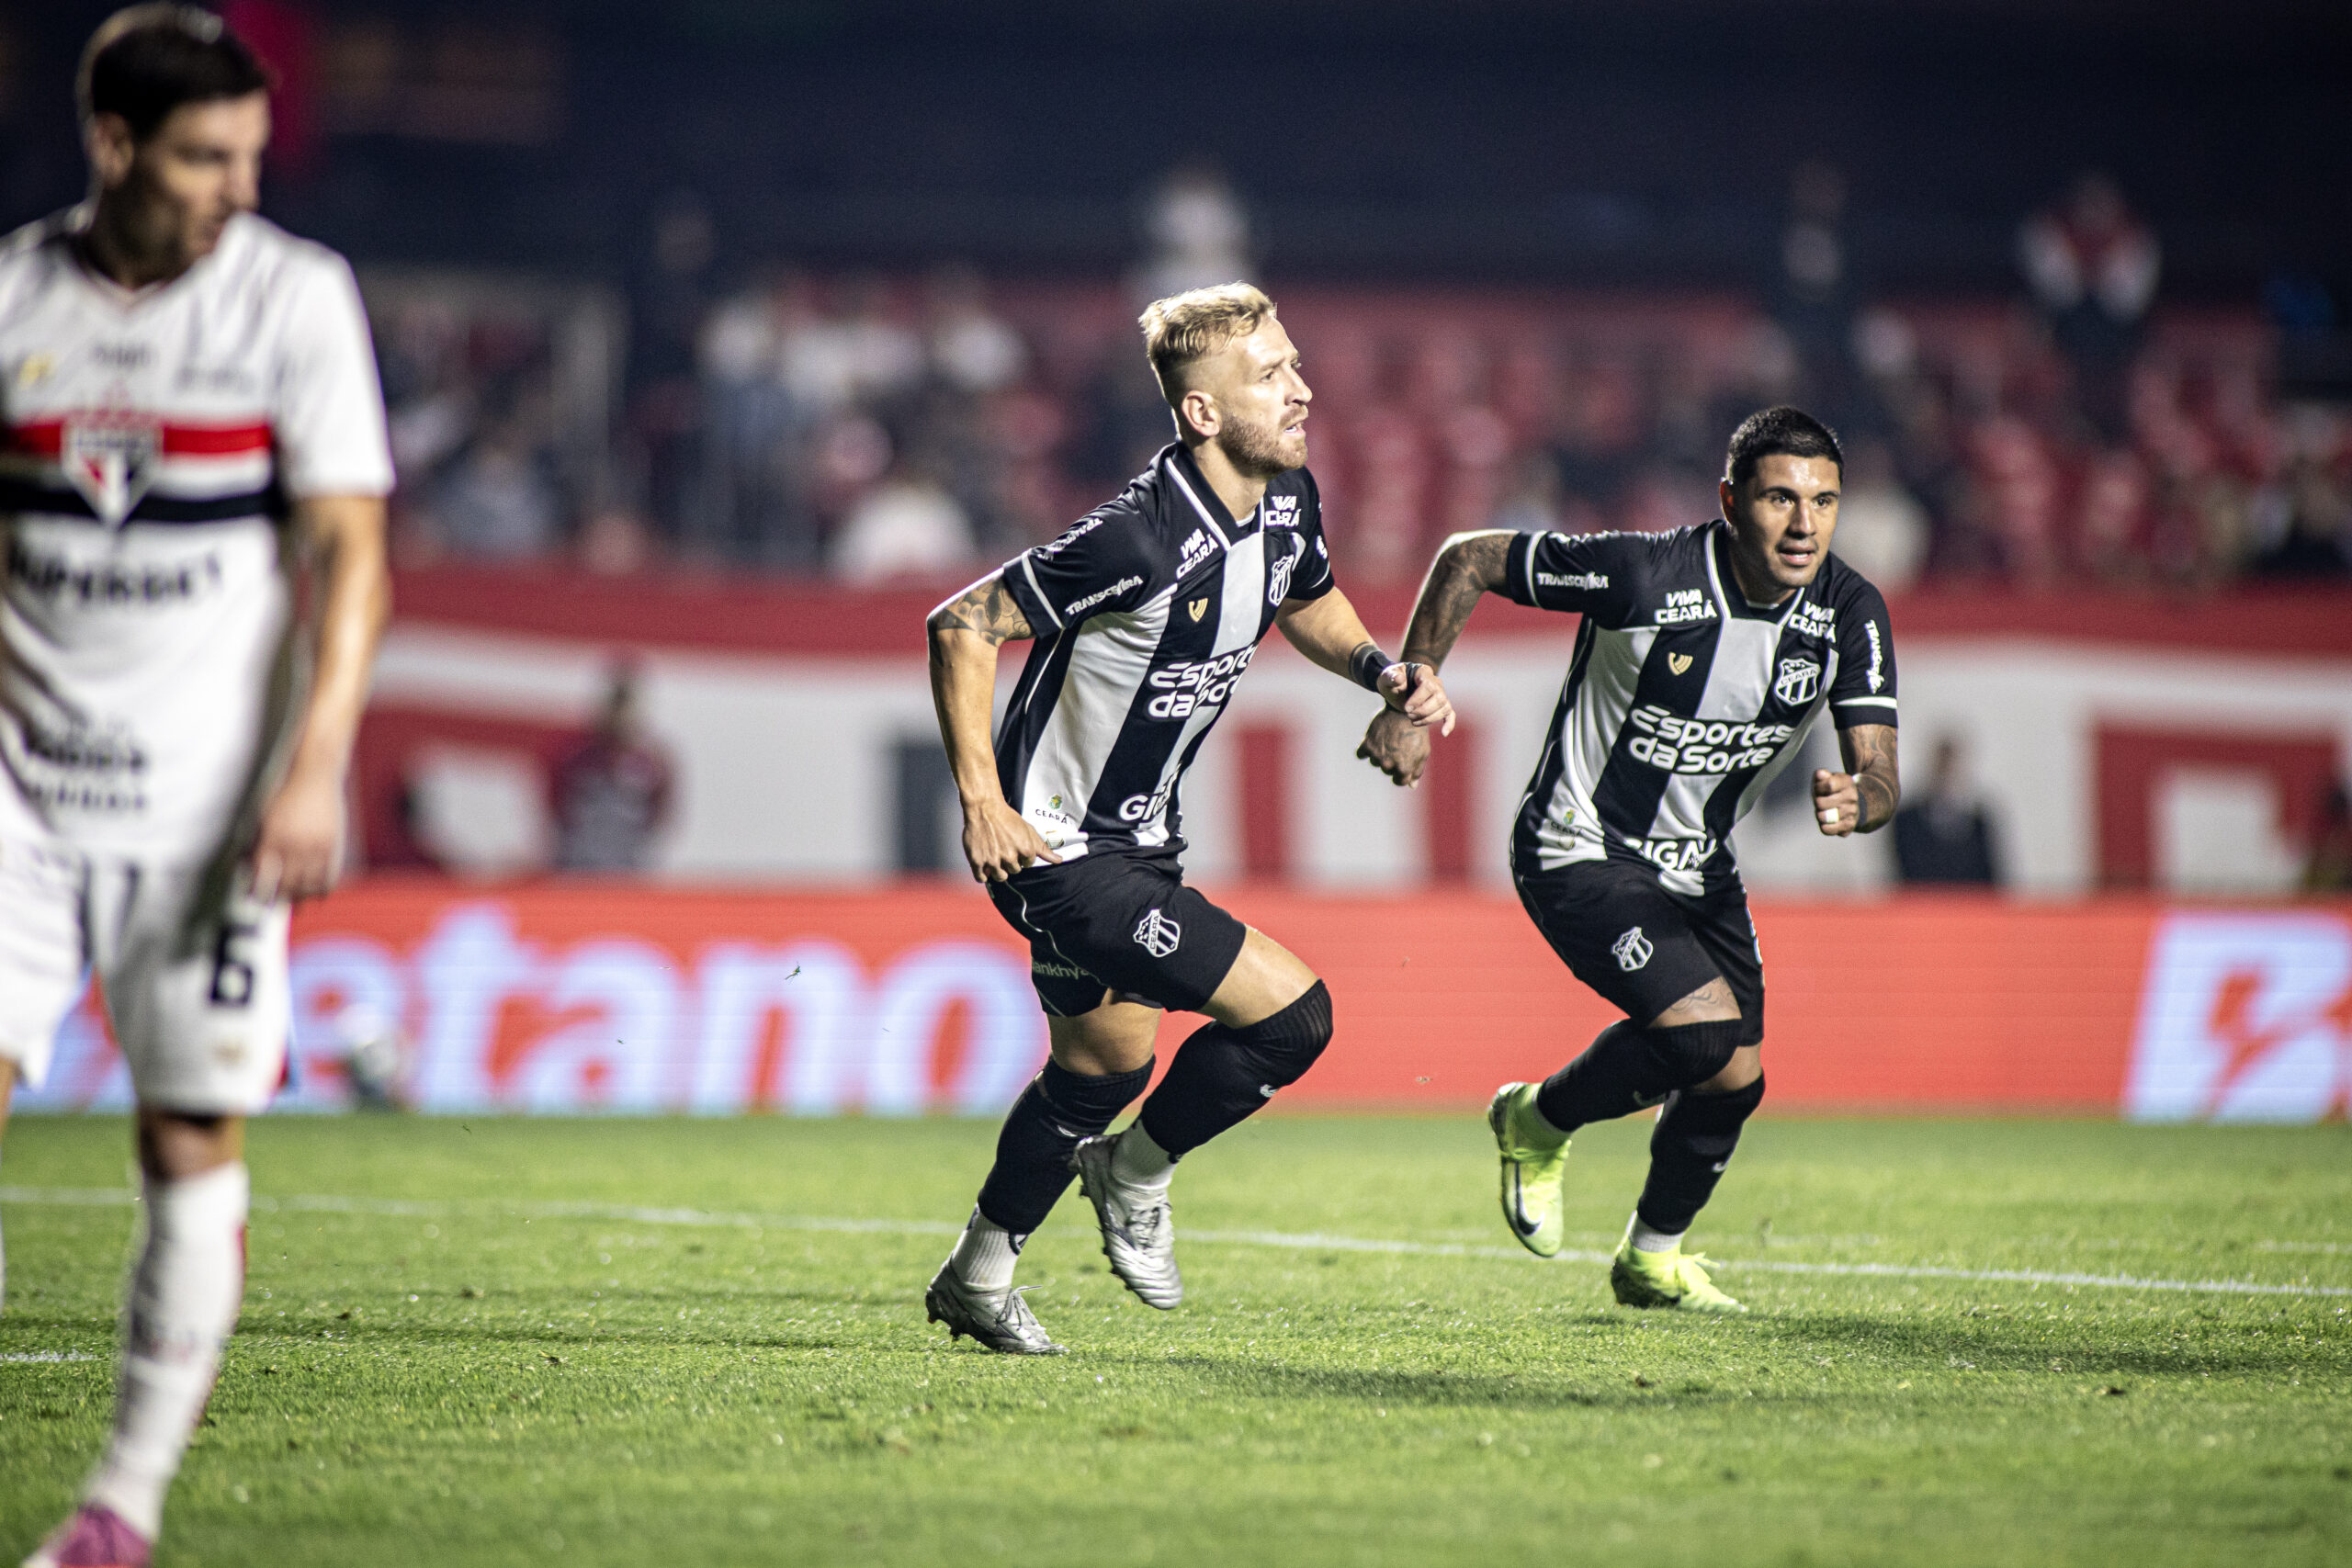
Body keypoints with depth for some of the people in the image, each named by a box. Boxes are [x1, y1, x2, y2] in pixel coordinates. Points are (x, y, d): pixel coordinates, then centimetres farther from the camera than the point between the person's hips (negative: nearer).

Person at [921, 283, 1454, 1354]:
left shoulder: (1288, 500, -3)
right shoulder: (1141, 539, -29)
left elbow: (1306, 603, 20)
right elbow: (961, 625, -23)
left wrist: (1383, 671, 1)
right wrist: (981, 804, -24)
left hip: (1137, 837, 10)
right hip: (1060, 847, -10)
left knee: (1105, 1067, 25)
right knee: (1292, 1014, -13)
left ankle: (977, 1277, 42)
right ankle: (1136, 1173, 11)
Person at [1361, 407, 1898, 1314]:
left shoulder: (1849, 615, -10)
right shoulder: (1644, 575, -25)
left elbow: (1880, 776, -12)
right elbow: (1468, 559, -13)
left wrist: (1855, 802, -37)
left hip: (1699, 867, 6)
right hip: (1580, 853, -6)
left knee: (1733, 1083, 5)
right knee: (1708, 1035, -24)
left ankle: (1652, 1257, 33)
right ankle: (1539, 1121, 5)